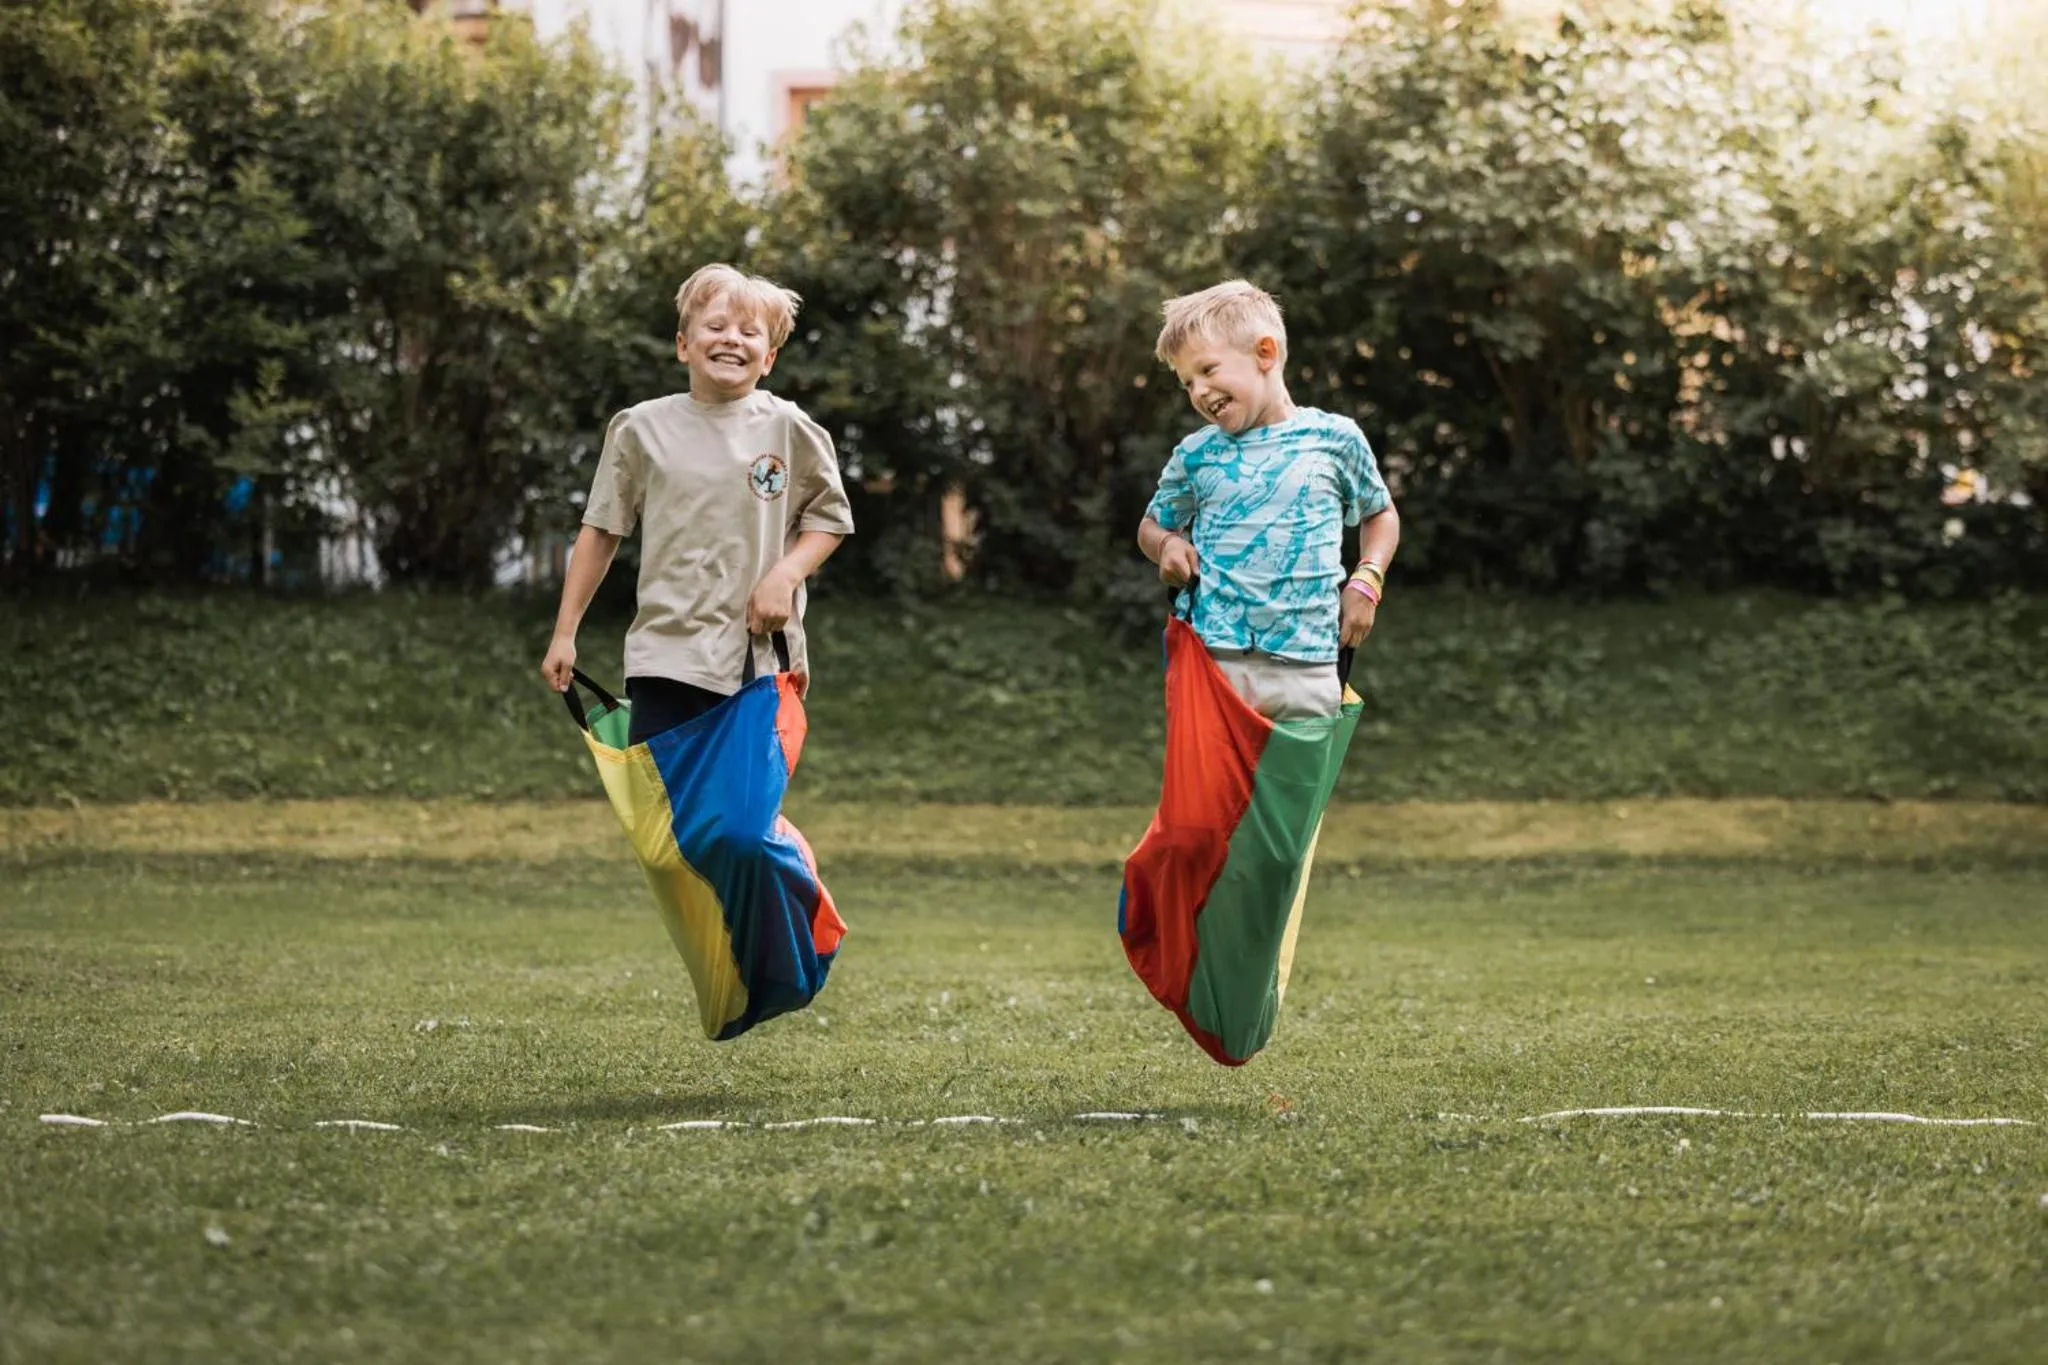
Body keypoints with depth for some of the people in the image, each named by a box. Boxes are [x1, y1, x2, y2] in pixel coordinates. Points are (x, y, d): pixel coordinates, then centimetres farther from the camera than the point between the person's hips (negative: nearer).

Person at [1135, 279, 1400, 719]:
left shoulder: (1335, 439, 4)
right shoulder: (1196, 454, 7)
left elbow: (1380, 515, 19)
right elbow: (1152, 525, 23)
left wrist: (1366, 580, 3)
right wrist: (1167, 544, 0)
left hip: (1306, 666, 0)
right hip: (1213, 661, 1)